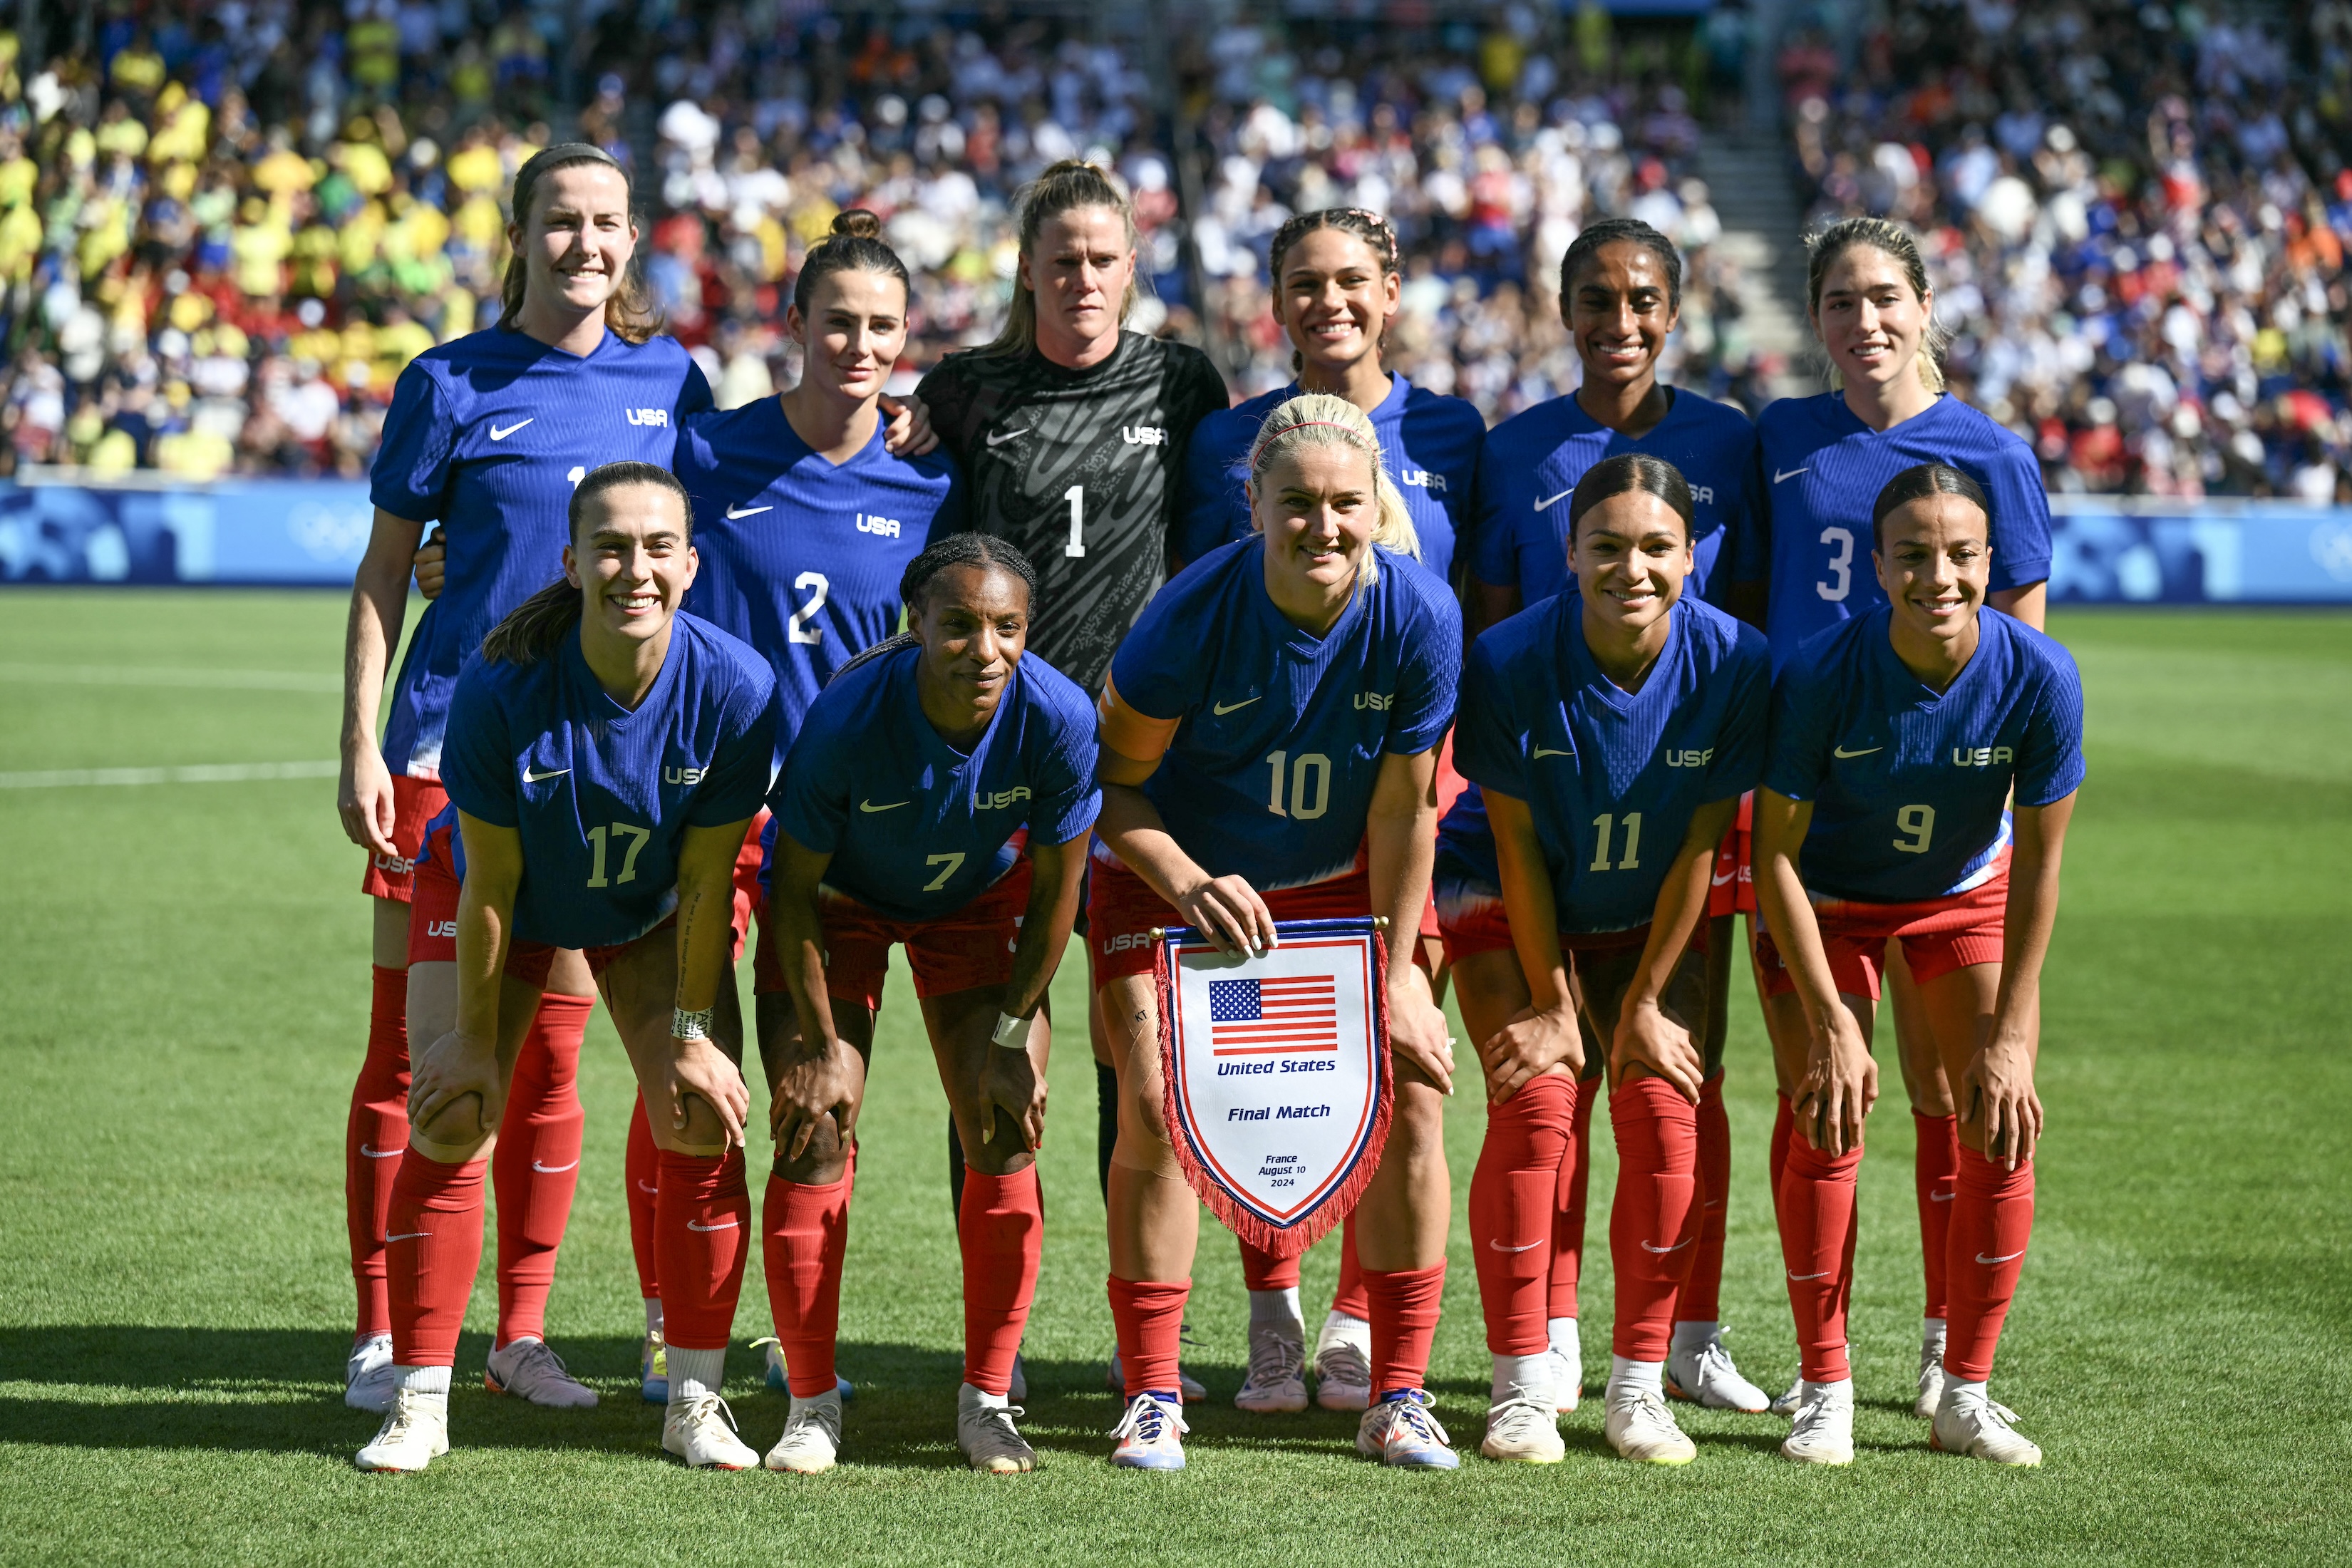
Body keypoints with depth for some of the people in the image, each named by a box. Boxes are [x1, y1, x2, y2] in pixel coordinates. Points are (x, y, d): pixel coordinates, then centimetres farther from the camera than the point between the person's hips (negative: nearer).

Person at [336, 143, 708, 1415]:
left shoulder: (668, 380, 6)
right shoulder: (451, 386, -2)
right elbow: (383, 573, 1)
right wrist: (360, 747, -5)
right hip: (449, 740, -3)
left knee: (550, 1054, 6)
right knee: (410, 1046, -2)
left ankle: (522, 1333, 14)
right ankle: (381, 1334, 5)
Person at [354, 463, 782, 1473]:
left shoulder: (735, 688, -29)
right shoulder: (502, 689, -33)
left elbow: (707, 881, -19)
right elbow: (489, 883, -23)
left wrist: (692, 1033, -13)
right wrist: (475, 1039, -15)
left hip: (653, 916, 1)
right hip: (512, 907, -1)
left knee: (703, 1122, -8)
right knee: (448, 1119, -11)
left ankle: (695, 1400, 7)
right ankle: (418, 1406, 0)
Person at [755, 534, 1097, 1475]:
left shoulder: (1058, 717, -31)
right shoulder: (850, 716, -35)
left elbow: (1055, 886, -15)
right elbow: (795, 887, -20)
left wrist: (1012, 1038, -11)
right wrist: (822, 1044, -15)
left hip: (978, 903, 2)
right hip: (839, 899, -2)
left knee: (1004, 1145, -7)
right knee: (815, 1142, -9)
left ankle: (988, 1398, 7)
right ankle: (812, 1403, 3)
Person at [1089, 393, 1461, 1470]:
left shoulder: (1419, 616, -22)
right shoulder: (1196, 612, -27)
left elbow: (1404, 808, -12)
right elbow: (1112, 777, -14)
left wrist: (1393, 977, -10)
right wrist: (1191, 884, -30)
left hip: (1339, 884, 2)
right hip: (1170, 875, -2)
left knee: (1410, 1090, -9)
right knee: (1156, 1107, -15)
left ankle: (1398, 1399, 2)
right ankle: (1151, 1400, -2)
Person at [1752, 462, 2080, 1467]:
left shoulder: (2039, 677, -28)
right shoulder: (1821, 674, -32)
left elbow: (2038, 864, -16)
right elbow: (1775, 853, -20)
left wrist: (2007, 1035, -16)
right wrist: (1832, 1025, -22)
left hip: (1967, 895, 2)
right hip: (1826, 903, -2)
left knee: (2004, 1127, -8)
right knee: (1824, 1128, -12)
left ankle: (1965, 1394, 5)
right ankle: (1825, 1393, 2)